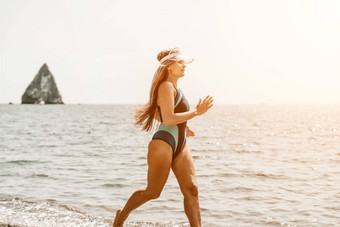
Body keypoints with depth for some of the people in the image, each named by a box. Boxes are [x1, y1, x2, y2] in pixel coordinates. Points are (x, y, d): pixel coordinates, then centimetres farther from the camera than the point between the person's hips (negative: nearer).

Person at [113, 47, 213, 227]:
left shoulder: (175, 89, 19)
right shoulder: (166, 86, -11)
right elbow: (168, 119, -20)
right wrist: (196, 112, -18)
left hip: (180, 146, 9)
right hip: (163, 144, -9)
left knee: (191, 188, -4)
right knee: (153, 192, 3)